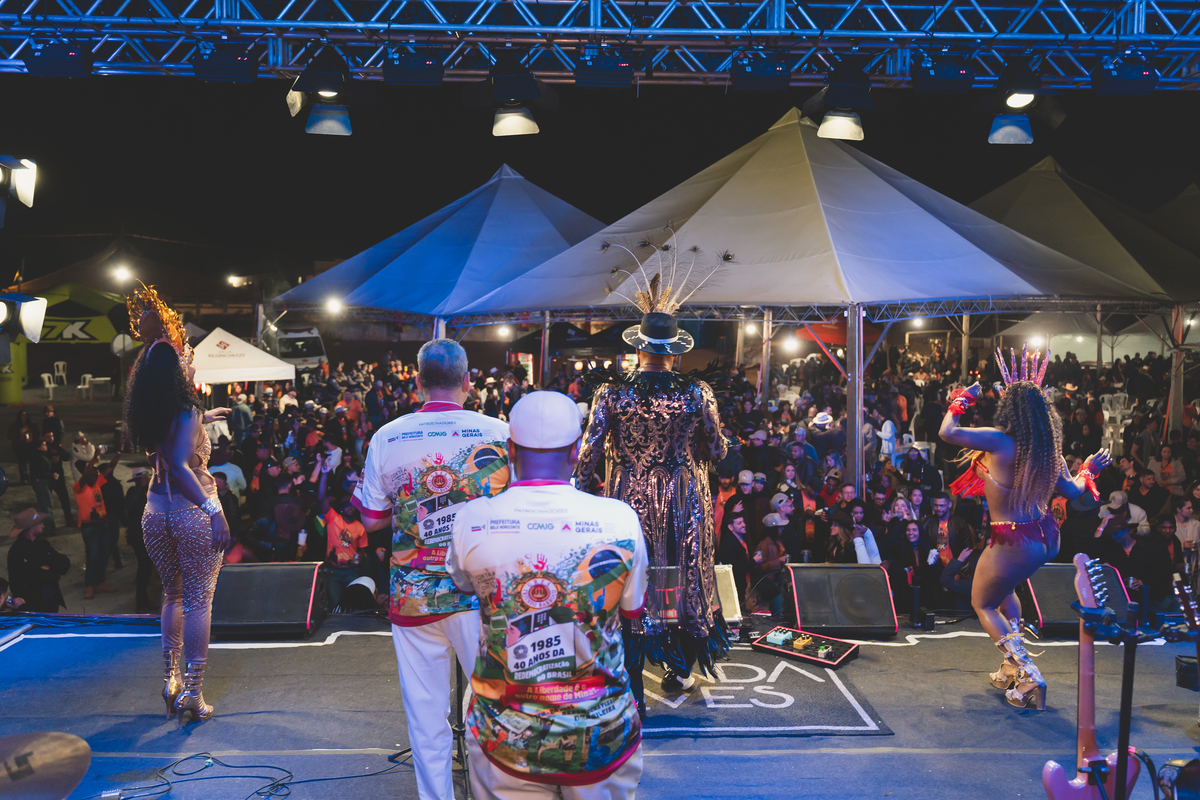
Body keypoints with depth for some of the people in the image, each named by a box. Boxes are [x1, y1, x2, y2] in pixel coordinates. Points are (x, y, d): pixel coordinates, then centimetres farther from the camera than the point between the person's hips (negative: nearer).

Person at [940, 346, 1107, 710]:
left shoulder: (999, 440, -20)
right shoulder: (1049, 448, 0)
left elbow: (947, 432, -23)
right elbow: (1071, 491, 11)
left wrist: (961, 401, -4)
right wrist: (1089, 470, 32)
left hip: (1014, 544, -7)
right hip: (1045, 539, 8)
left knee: (983, 604, 15)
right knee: (1003, 590, 32)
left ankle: (1027, 674, 4)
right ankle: (1012, 668, 34)